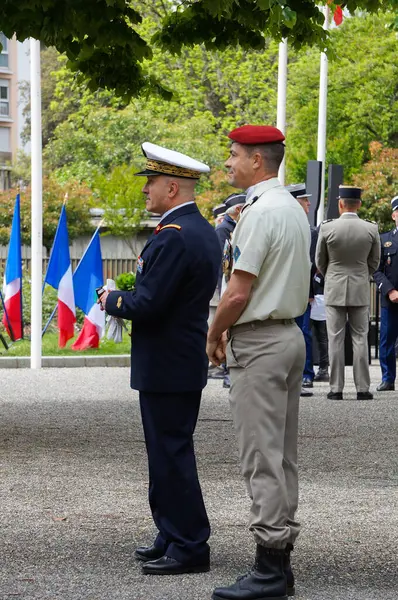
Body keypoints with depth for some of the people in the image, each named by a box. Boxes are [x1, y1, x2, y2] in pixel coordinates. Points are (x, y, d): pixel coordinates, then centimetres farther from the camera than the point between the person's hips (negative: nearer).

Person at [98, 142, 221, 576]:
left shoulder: (174, 237, -20)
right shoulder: (202, 230, 13)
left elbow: (147, 304, -23)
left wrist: (111, 301, -5)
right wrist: (123, 299, 10)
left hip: (165, 368, -10)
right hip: (185, 362, 10)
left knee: (171, 455, -4)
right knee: (170, 453, 16)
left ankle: (189, 548, 0)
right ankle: (174, 538, 23)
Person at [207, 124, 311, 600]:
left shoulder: (260, 212, -17)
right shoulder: (293, 208, 14)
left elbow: (239, 293, -19)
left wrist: (214, 336, -4)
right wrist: (230, 329, 16)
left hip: (259, 345, -10)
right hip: (290, 334, 10)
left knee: (262, 456, -8)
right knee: (282, 453, 13)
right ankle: (280, 559, 18)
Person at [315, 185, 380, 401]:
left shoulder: (327, 228, -10)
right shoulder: (371, 229, -6)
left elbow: (320, 261, 3)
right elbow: (374, 262, 5)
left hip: (334, 289, -1)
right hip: (361, 289, 1)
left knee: (336, 339, 2)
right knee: (360, 339, 5)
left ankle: (336, 389, 2)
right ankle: (363, 388, 4)